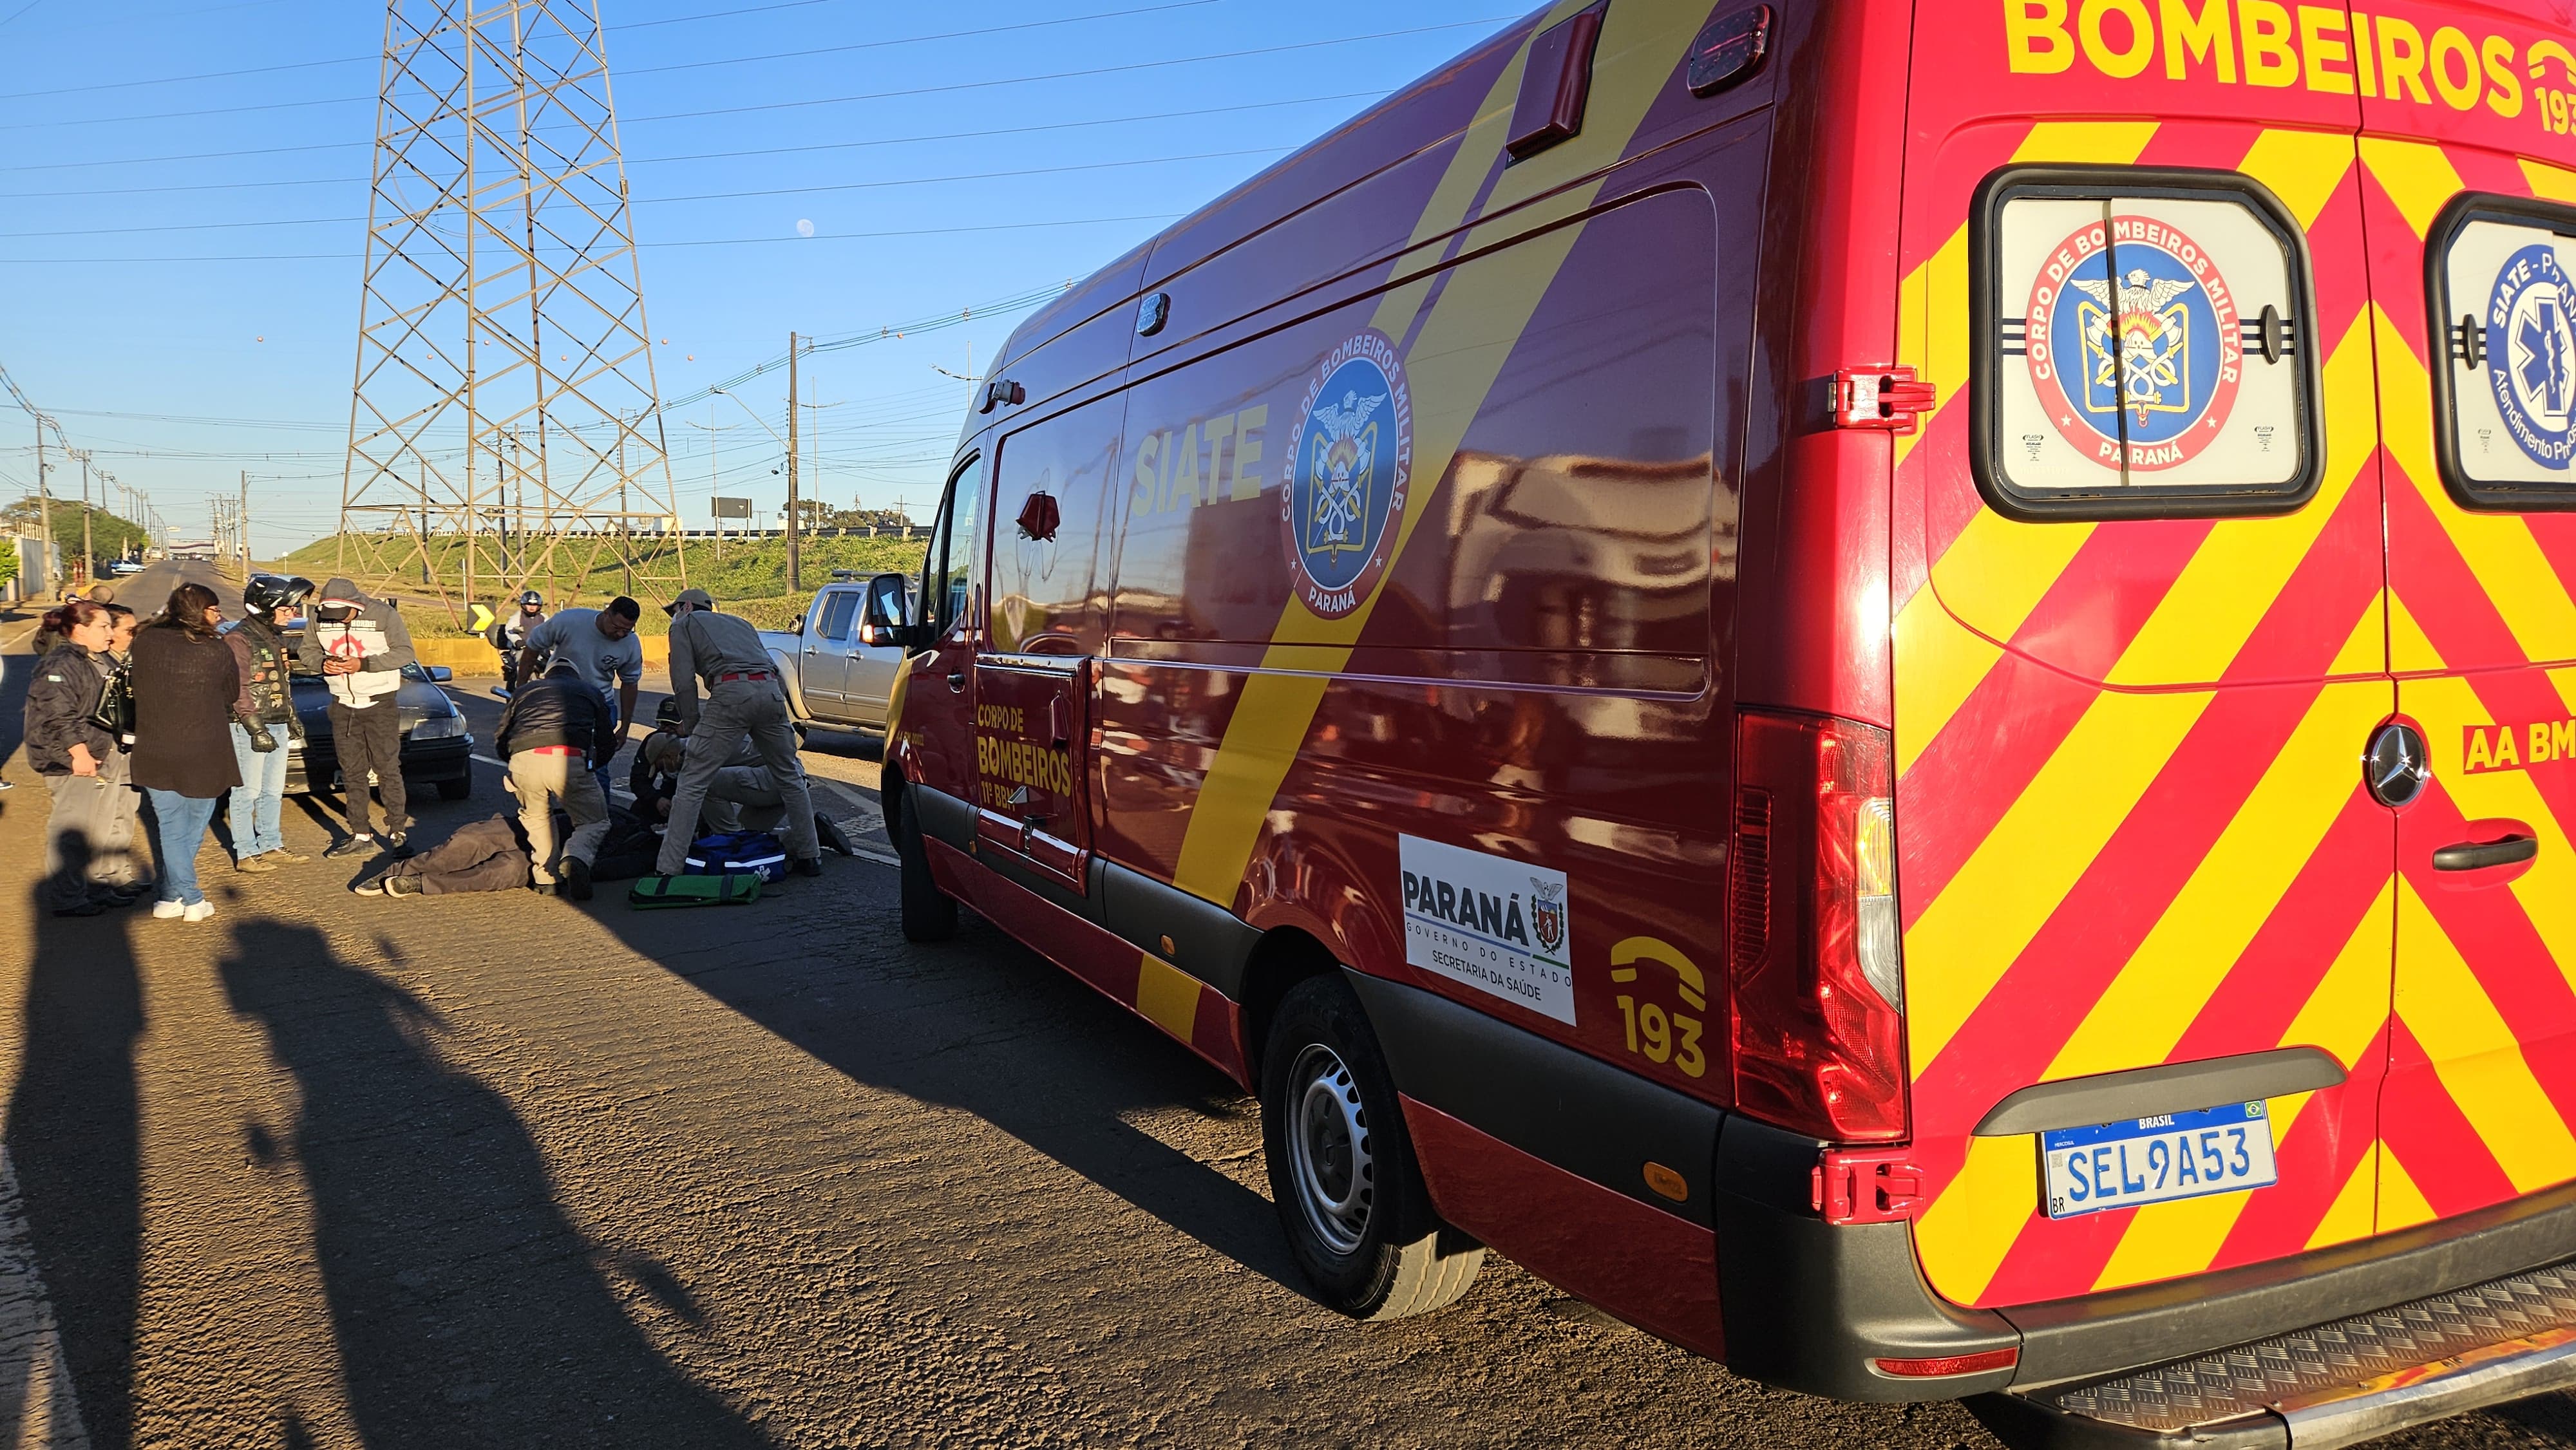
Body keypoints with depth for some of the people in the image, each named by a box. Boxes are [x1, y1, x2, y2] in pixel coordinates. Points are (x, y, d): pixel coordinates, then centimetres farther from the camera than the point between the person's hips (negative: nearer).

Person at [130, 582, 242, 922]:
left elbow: (140, 688, 10)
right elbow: (232, 693, 2)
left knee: (172, 828, 10)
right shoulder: (215, 650, -12)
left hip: (155, 752, 3)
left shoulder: (145, 642, -4)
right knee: (193, 829, 12)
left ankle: (180, 897, 8)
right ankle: (173, 894, 16)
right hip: (202, 755, -3)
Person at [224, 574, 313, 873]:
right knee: (248, 793, -2)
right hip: (249, 727, -9)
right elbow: (239, 689, -17)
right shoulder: (238, 639, -13)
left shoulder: (275, 637, 15)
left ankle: (271, 846, 22)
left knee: (273, 791, 14)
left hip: (277, 725, 9)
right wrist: (256, 729, -20)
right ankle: (245, 854, 3)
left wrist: (292, 717, 21)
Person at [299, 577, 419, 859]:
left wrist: (364, 664, -21)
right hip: (342, 706, 4)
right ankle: (361, 837, 13)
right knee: (352, 774, 7)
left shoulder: (383, 615, -12)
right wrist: (322, 663, -12)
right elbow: (307, 651, 11)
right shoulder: (318, 618, -1)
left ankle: (397, 833, 3)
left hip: (380, 704, -4)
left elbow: (405, 653, -11)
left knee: (388, 770, -3)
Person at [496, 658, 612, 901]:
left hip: (523, 760, 2)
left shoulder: (524, 690, 33)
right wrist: (592, 764, 52)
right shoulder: (591, 692, 31)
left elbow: (501, 739, 32)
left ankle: (546, 878, 15)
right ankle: (575, 858, -15)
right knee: (594, 822, 15)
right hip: (569, 760, -2)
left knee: (536, 817, 28)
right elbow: (605, 742, 33)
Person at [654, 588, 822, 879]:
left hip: (732, 693, -5)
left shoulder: (685, 624, 19)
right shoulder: (739, 622, 36)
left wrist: (692, 726, 16)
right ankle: (809, 856, 23)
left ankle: (669, 868, -5)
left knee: (692, 783, -1)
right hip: (772, 690, 5)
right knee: (790, 777, 19)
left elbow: (684, 681, 6)